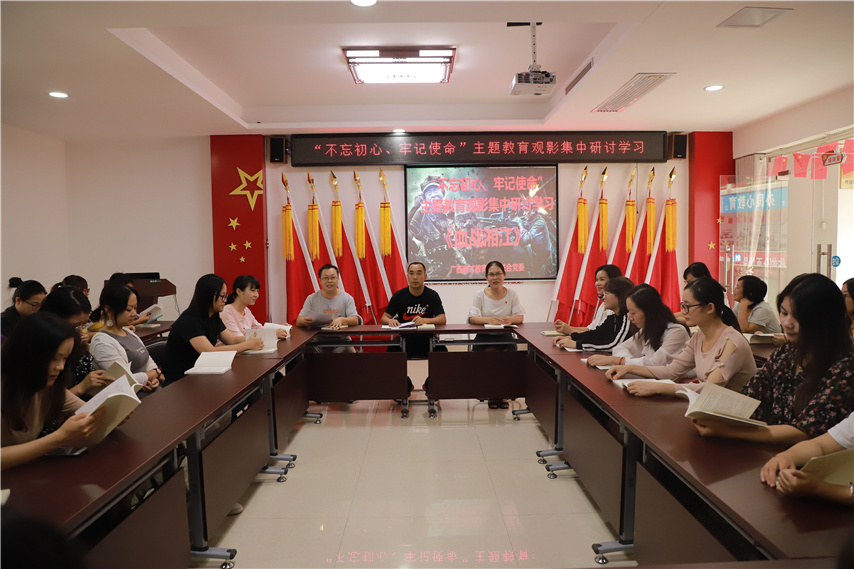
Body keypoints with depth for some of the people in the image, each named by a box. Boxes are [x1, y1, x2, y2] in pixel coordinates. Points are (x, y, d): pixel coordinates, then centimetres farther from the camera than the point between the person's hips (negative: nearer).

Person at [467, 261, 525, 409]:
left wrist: (511, 319, -25)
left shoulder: (511, 294, 8)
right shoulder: (480, 294, 4)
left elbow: (520, 316, 0)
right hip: (484, 337, -1)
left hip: (505, 336, 1)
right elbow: (472, 318, -7)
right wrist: (488, 320, -29)